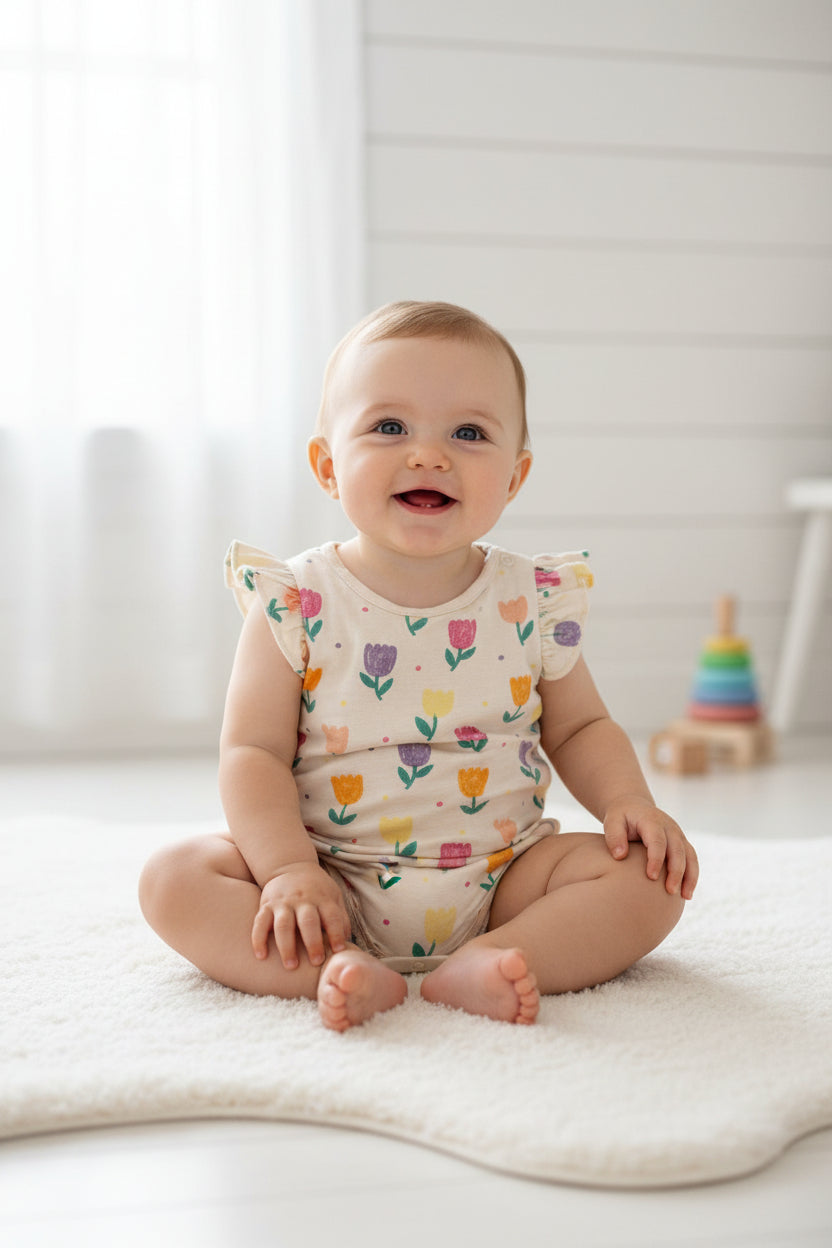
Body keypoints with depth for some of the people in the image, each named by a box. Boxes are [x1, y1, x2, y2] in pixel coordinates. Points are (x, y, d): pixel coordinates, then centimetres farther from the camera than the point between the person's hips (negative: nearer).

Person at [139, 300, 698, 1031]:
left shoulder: (534, 604, -1)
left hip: (498, 881, 2)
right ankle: (343, 968, -32)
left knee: (651, 876, -17)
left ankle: (481, 965, -29)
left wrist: (628, 801, -9)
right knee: (175, 879, -20)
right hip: (334, 890, -1)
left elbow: (580, 728, 11)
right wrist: (288, 870, -22)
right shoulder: (295, 605, -7)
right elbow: (254, 752, -8)